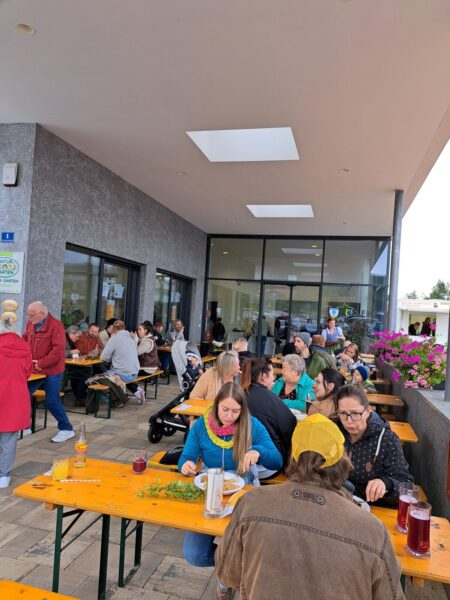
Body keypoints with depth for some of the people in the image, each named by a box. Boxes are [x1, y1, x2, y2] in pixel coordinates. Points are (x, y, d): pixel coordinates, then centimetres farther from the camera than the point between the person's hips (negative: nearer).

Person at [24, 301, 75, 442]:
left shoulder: (56, 325, -18)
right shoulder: (31, 324, 3)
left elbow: (58, 350, -23)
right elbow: (24, 340, 16)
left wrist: (41, 364, -20)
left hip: (51, 371, -7)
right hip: (34, 370, 7)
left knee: (52, 402, -2)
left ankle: (66, 429, 15)